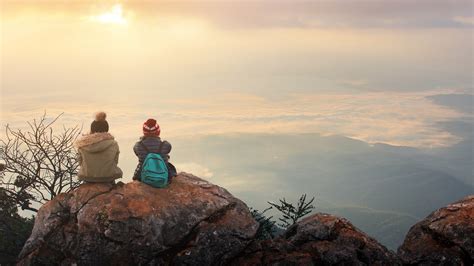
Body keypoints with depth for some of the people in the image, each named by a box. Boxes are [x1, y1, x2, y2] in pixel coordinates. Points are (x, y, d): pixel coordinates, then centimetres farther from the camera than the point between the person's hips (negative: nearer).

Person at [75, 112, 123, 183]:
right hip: (108, 179, -1)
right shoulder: (113, 144, -9)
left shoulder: (82, 145, -6)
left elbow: (81, 163, 3)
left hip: (87, 178, 2)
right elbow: (115, 162, 0)